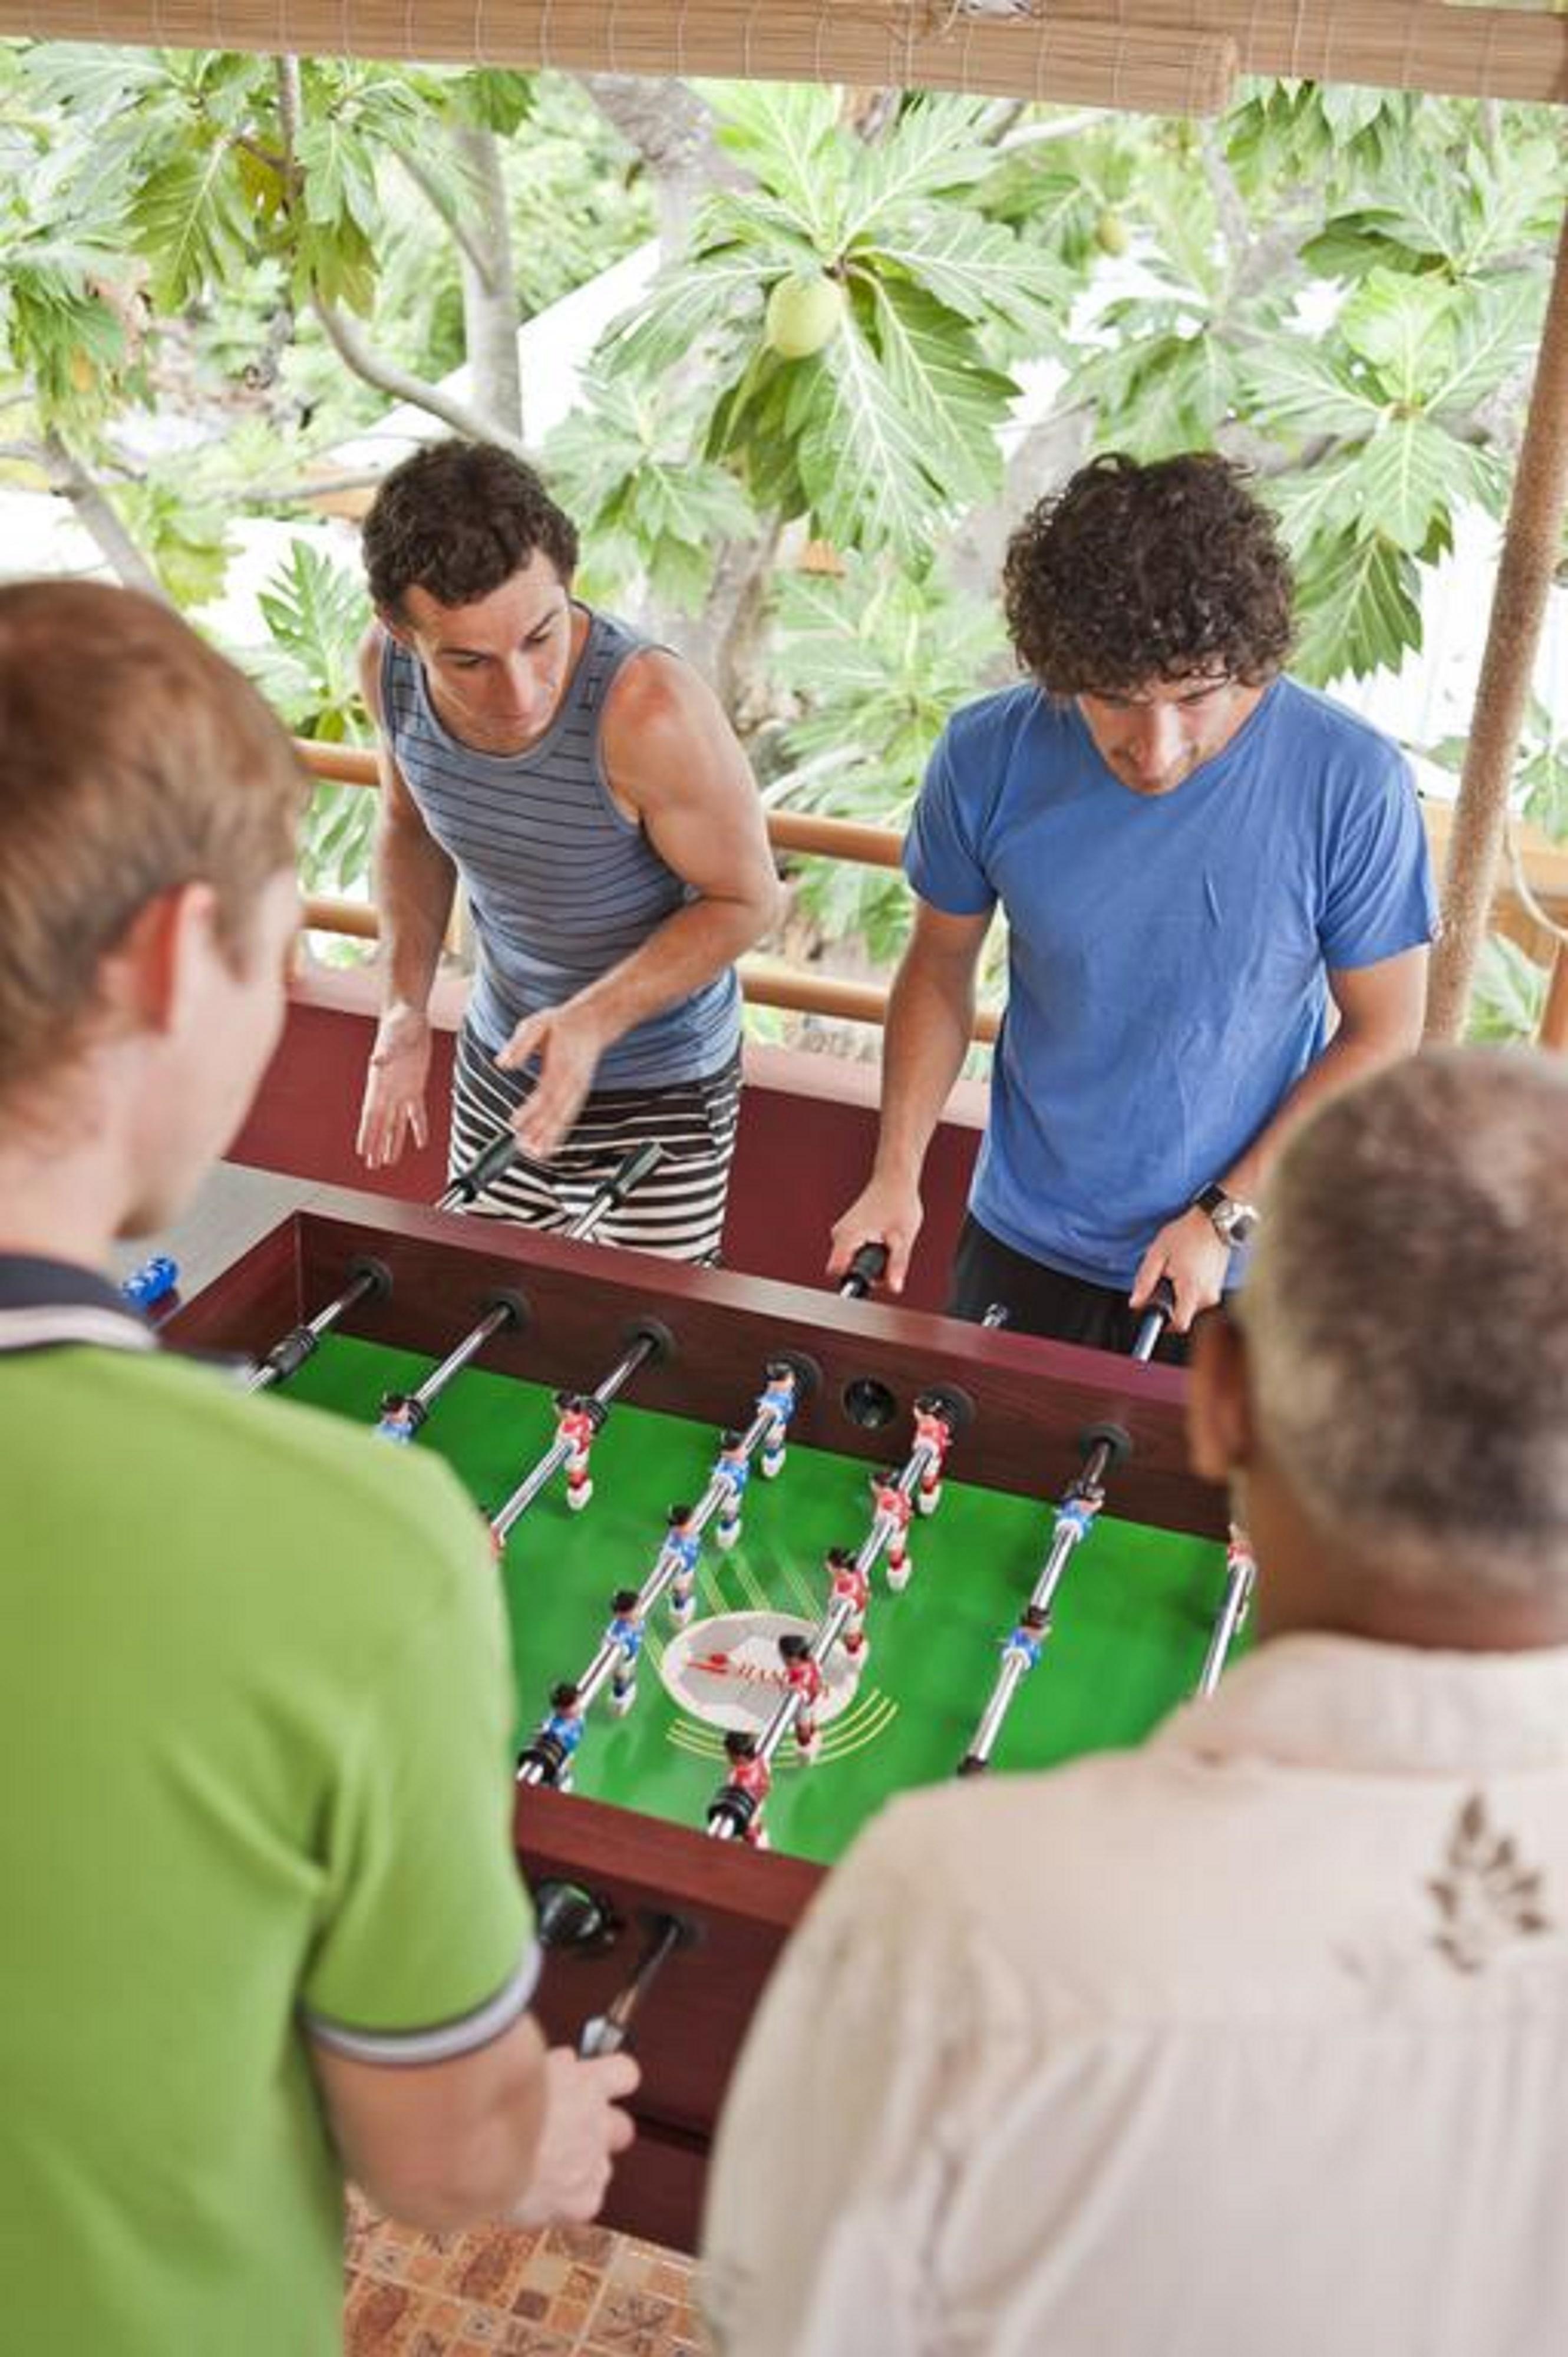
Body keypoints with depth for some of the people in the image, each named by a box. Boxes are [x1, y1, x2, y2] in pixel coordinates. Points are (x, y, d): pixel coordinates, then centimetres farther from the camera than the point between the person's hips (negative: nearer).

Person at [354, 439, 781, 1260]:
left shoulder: (648, 707, -33)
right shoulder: (387, 668, -15)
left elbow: (746, 899, -18)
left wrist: (596, 1020, -31)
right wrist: (406, 1006, -6)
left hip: (658, 1092, -5)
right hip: (498, 1061, 5)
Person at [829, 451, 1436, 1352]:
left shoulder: (1352, 784, -21)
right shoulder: (988, 756, -15)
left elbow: (1383, 1032, -10)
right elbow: (942, 966, 0)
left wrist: (1226, 1216, -15)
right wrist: (897, 1175, -8)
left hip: (1244, 1273, -2)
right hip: (1021, 1248, 2)